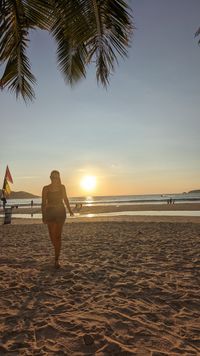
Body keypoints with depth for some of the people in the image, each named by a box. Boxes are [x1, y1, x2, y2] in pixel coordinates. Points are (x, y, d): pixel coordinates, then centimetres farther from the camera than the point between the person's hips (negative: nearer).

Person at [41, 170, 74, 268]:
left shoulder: (62, 187, 6)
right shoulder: (46, 188, 2)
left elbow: (65, 199, 16)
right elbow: (43, 203, 1)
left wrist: (69, 210, 13)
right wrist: (43, 215, -5)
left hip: (60, 212, 0)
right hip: (50, 212, 0)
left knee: (58, 236, -5)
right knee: (52, 235, 5)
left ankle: (56, 259, -1)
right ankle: (57, 251, 36)